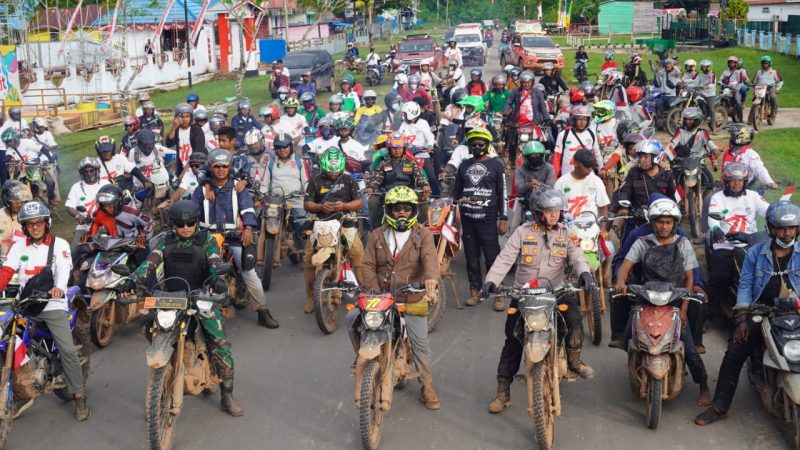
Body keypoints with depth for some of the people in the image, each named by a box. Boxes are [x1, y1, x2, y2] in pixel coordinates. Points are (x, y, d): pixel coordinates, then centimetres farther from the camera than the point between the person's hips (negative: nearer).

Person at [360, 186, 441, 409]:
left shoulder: (423, 234, -1)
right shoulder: (377, 236, 6)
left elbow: (429, 257, -20)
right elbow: (368, 265, 0)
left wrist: (431, 277, -42)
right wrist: (375, 293, -15)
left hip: (412, 300, -2)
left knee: (421, 343, -2)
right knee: (354, 317, -18)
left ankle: (427, 387, 14)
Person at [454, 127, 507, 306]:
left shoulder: (496, 165, 3)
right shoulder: (464, 166, 15)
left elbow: (503, 193, 1)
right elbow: (456, 192, 21)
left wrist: (503, 219, -4)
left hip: (488, 219, -4)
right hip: (467, 219, 4)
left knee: (492, 257, -7)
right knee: (471, 257, 6)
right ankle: (475, 291, 14)